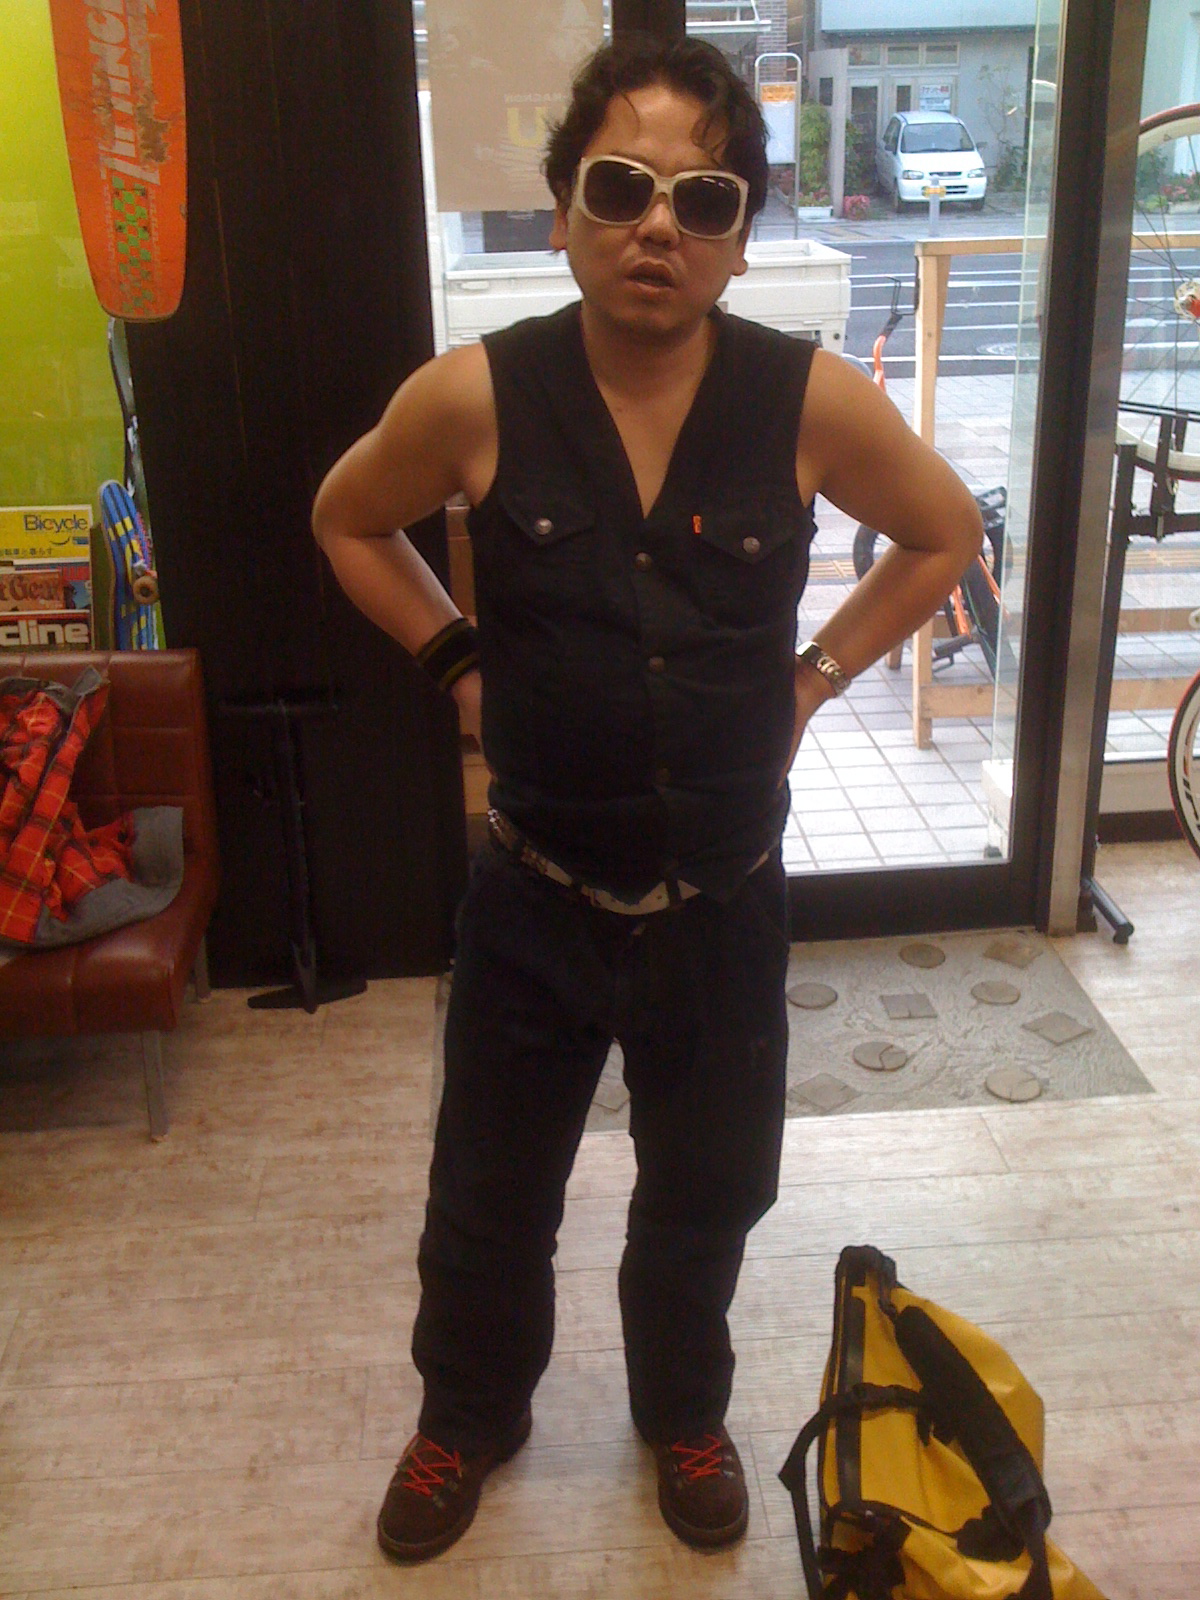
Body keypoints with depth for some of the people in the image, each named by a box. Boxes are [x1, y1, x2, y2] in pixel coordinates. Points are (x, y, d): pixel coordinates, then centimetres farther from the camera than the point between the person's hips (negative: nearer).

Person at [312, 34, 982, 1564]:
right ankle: (468, 1414, 48)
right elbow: (349, 521, 7)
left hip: (723, 903, 1)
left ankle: (682, 1413, 51)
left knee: (703, 1193, 20)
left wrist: (815, 673, 0)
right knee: (487, 1194, 18)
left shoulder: (812, 400, -13)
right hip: (534, 899, 0)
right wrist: (456, 658, -1)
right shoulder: (475, 397, -13)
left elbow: (945, 534, 6)